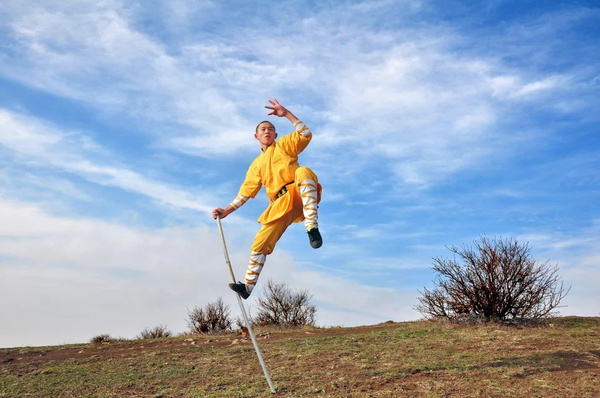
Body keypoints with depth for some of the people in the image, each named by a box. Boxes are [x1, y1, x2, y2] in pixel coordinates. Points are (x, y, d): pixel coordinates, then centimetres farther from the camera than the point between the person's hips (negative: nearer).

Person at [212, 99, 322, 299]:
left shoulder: (284, 145, 16)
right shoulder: (256, 165, 23)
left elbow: (306, 134, -1)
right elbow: (246, 191, 23)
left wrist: (286, 114, -5)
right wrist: (227, 210, 15)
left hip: (299, 195, -4)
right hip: (280, 206, 4)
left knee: (303, 171, -38)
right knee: (260, 243, -5)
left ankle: (313, 227, -47)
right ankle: (248, 285, 7)